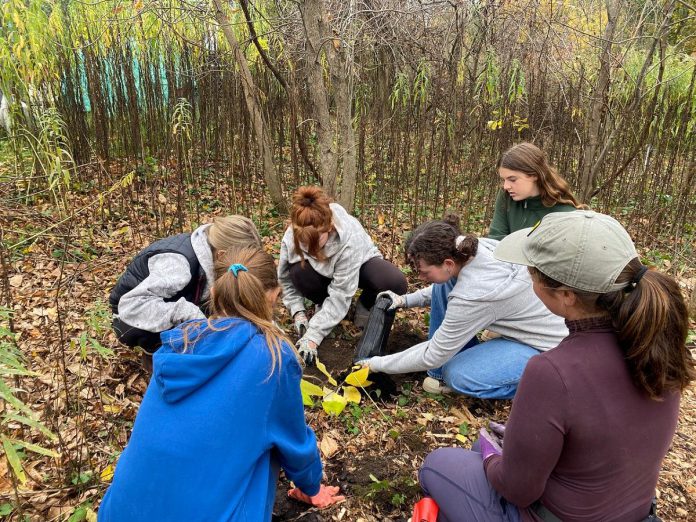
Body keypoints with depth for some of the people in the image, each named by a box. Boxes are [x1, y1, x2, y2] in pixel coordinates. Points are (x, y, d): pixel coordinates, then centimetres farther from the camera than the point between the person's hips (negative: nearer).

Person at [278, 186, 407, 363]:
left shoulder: (350, 239, -41)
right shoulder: (291, 237, -30)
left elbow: (340, 295, -38)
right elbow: (285, 278, -13)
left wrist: (313, 336, -41)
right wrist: (298, 312, -24)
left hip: (360, 263, -2)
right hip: (323, 272, 3)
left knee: (395, 283, -34)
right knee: (299, 272, -33)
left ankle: (364, 308, -2)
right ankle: (323, 306, -1)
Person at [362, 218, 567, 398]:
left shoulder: (471, 297, -35)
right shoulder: (475, 246, -14)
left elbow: (432, 356, -21)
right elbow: (449, 282, 12)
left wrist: (378, 364, -9)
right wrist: (405, 300, 3)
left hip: (548, 347, -8)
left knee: (458, 376, -21)